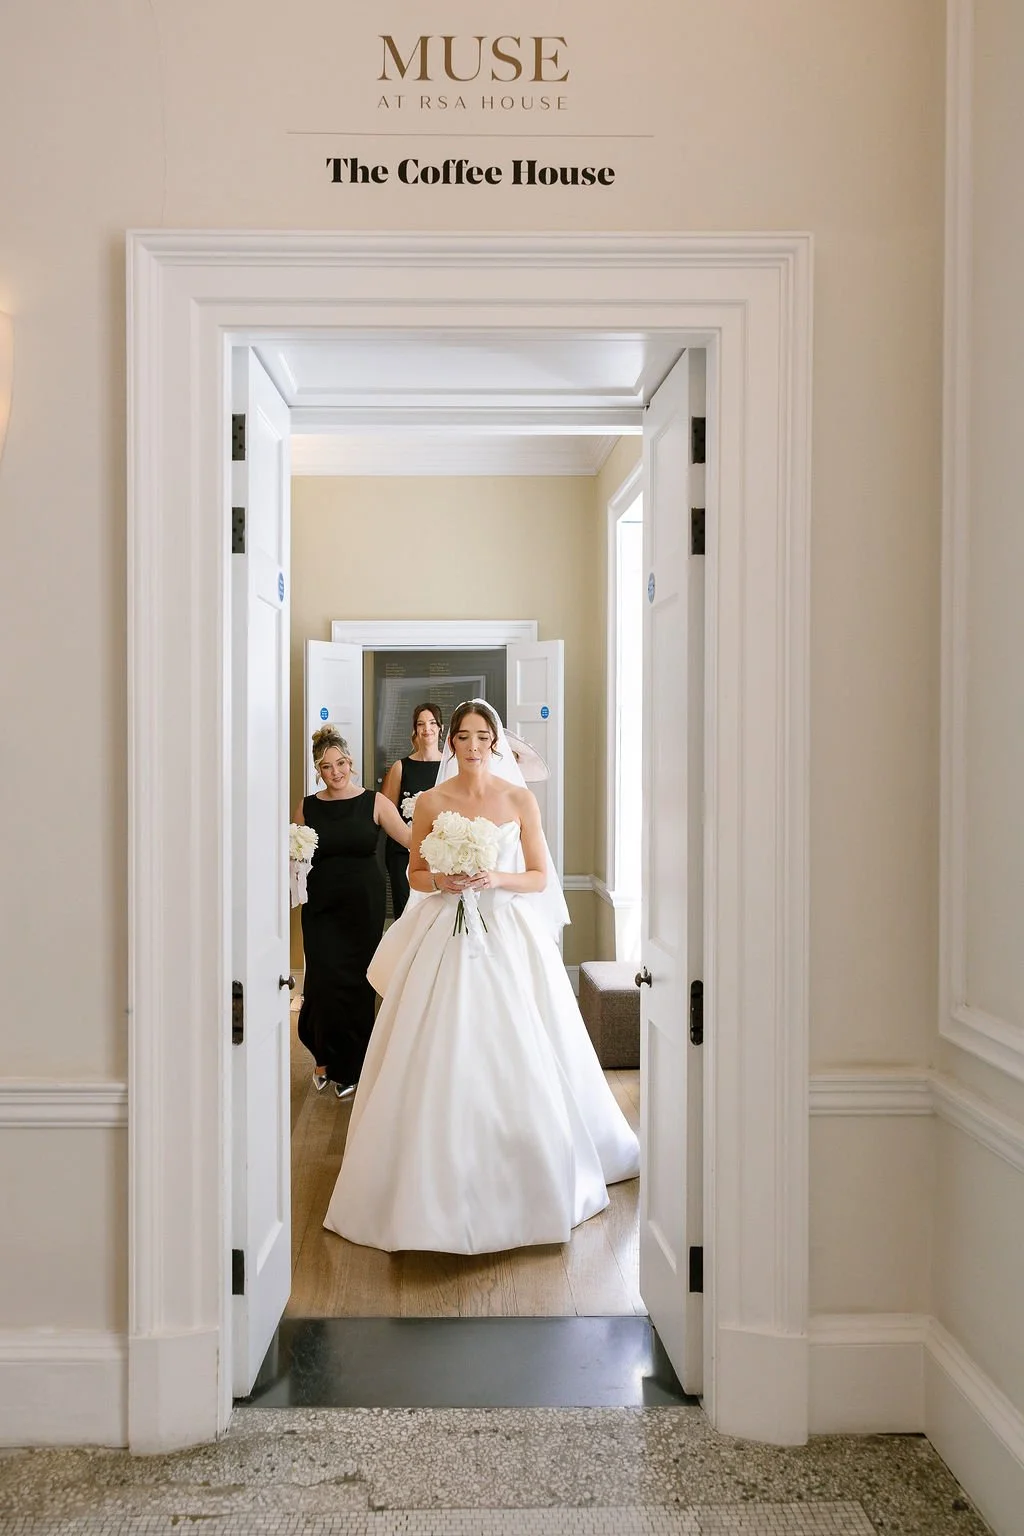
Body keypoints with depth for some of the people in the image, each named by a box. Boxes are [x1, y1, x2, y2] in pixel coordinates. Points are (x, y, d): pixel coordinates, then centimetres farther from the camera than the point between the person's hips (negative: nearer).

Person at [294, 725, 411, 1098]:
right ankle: (325, 1056, 19)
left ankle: (349, 1066, 19)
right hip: (321, 906, 1)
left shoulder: (374, 803, 0)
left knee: (357, 980, 1)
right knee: (325, 980, -6)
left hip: (364, 903, -1)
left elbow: (411, 839, -5)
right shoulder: (307, 807, 6)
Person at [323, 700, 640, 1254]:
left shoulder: (520, 799, 1)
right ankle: (445, 1181, 11)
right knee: (443, 1059, -2)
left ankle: (526, 1178, 20)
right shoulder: (430, 802, 3)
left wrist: (497, 878, -14)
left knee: (516, 1058, 2)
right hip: (446, 938, 0)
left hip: (510, 937, 0)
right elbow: (415, 873, 10)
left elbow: (540, 877, 3)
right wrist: (442, 881, -11)